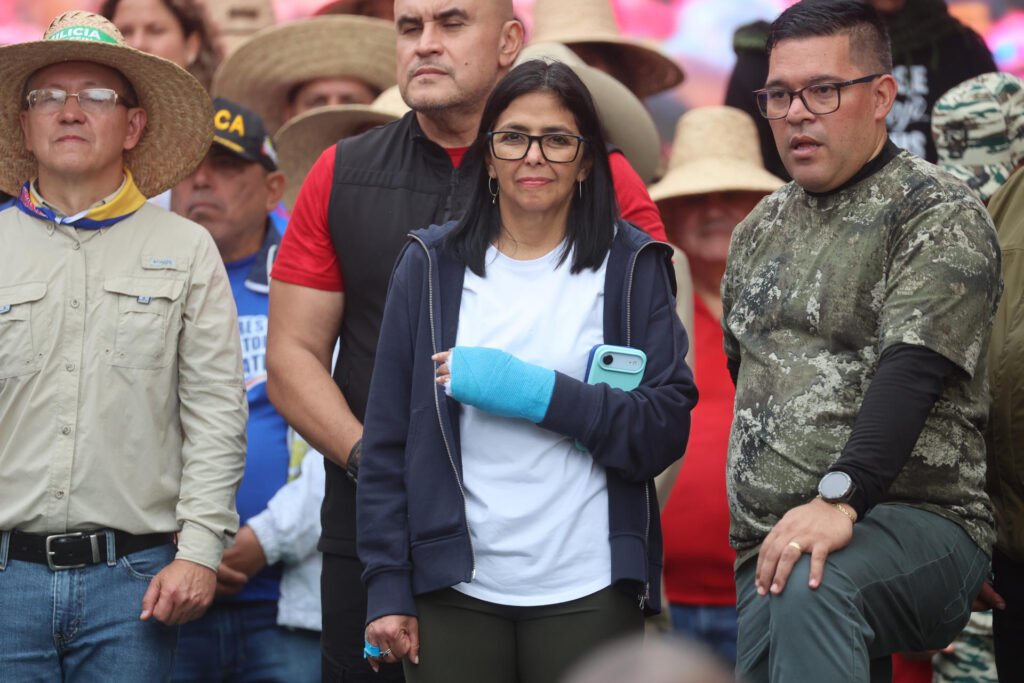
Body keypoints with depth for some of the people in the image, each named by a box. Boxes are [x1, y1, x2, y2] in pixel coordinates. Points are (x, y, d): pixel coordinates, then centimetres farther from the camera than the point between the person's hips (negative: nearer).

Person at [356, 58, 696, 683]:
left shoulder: (633, 267, 2)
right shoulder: (431, 267, 6)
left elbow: (666, 431, -6)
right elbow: (387, 444, 5)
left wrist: (534, 392, -16)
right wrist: (387, 589, -1)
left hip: (589, 594, -1)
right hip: (456, 590, 1)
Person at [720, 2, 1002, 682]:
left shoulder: (940, 213, -5)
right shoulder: (758, 231, 18)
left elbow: (911, 370, -20)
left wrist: (839, 498, -33)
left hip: (916, 521, -7)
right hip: (767, 545, 7)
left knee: (812, 585, -37)